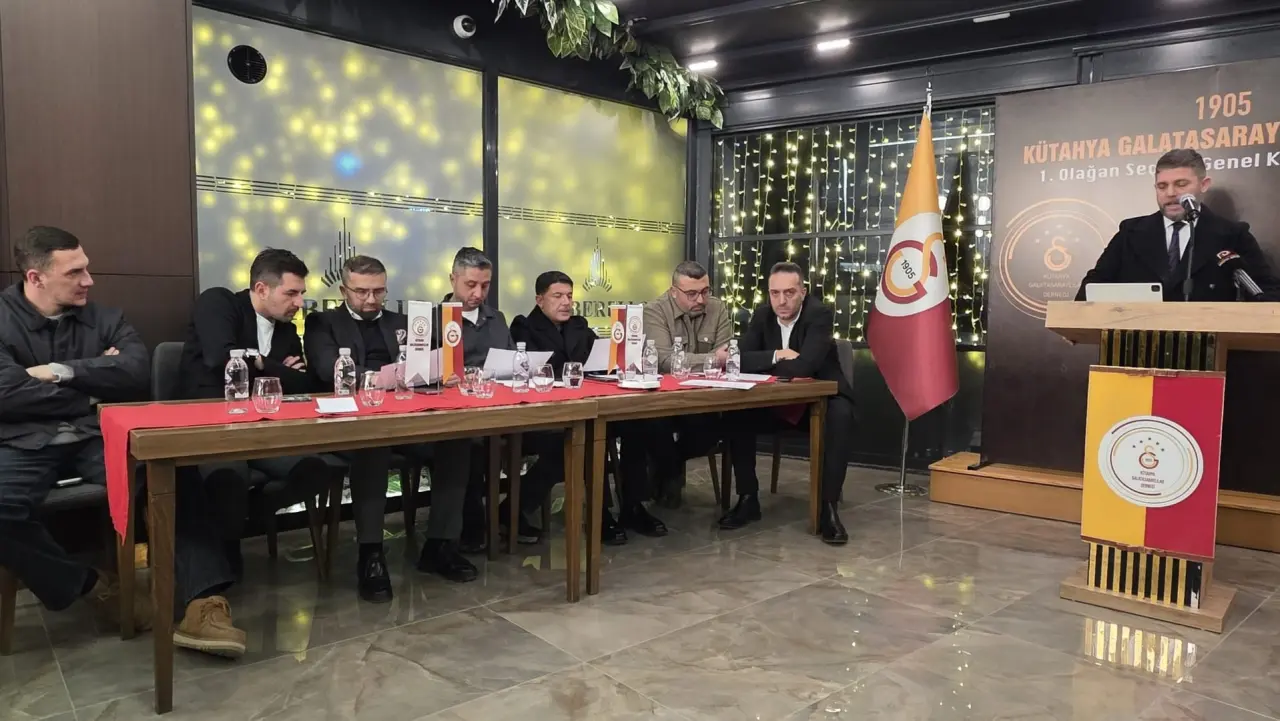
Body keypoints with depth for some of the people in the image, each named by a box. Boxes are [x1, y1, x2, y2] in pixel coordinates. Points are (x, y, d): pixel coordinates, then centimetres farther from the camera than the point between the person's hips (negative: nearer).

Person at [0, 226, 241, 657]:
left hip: (98, 440, 2)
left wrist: (62, 372, -13)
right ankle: (90, 587, -13)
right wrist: (92, 390, -5)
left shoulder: (104, 319, 9)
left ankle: (200, 605, -31)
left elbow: (138, 373, -7)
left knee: (174, 473, -26)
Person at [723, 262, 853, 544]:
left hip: (821, 397, -4)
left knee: (841, 415, -35)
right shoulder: (762, 315, -2)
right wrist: (777, 356, -25)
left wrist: (765, 365, -20)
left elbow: (804, 366, -32)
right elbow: (740, 359, -12)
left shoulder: (820, 315, -19)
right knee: (735, 412, -20)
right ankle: (748, 498, -9)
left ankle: (828, 507, -27)